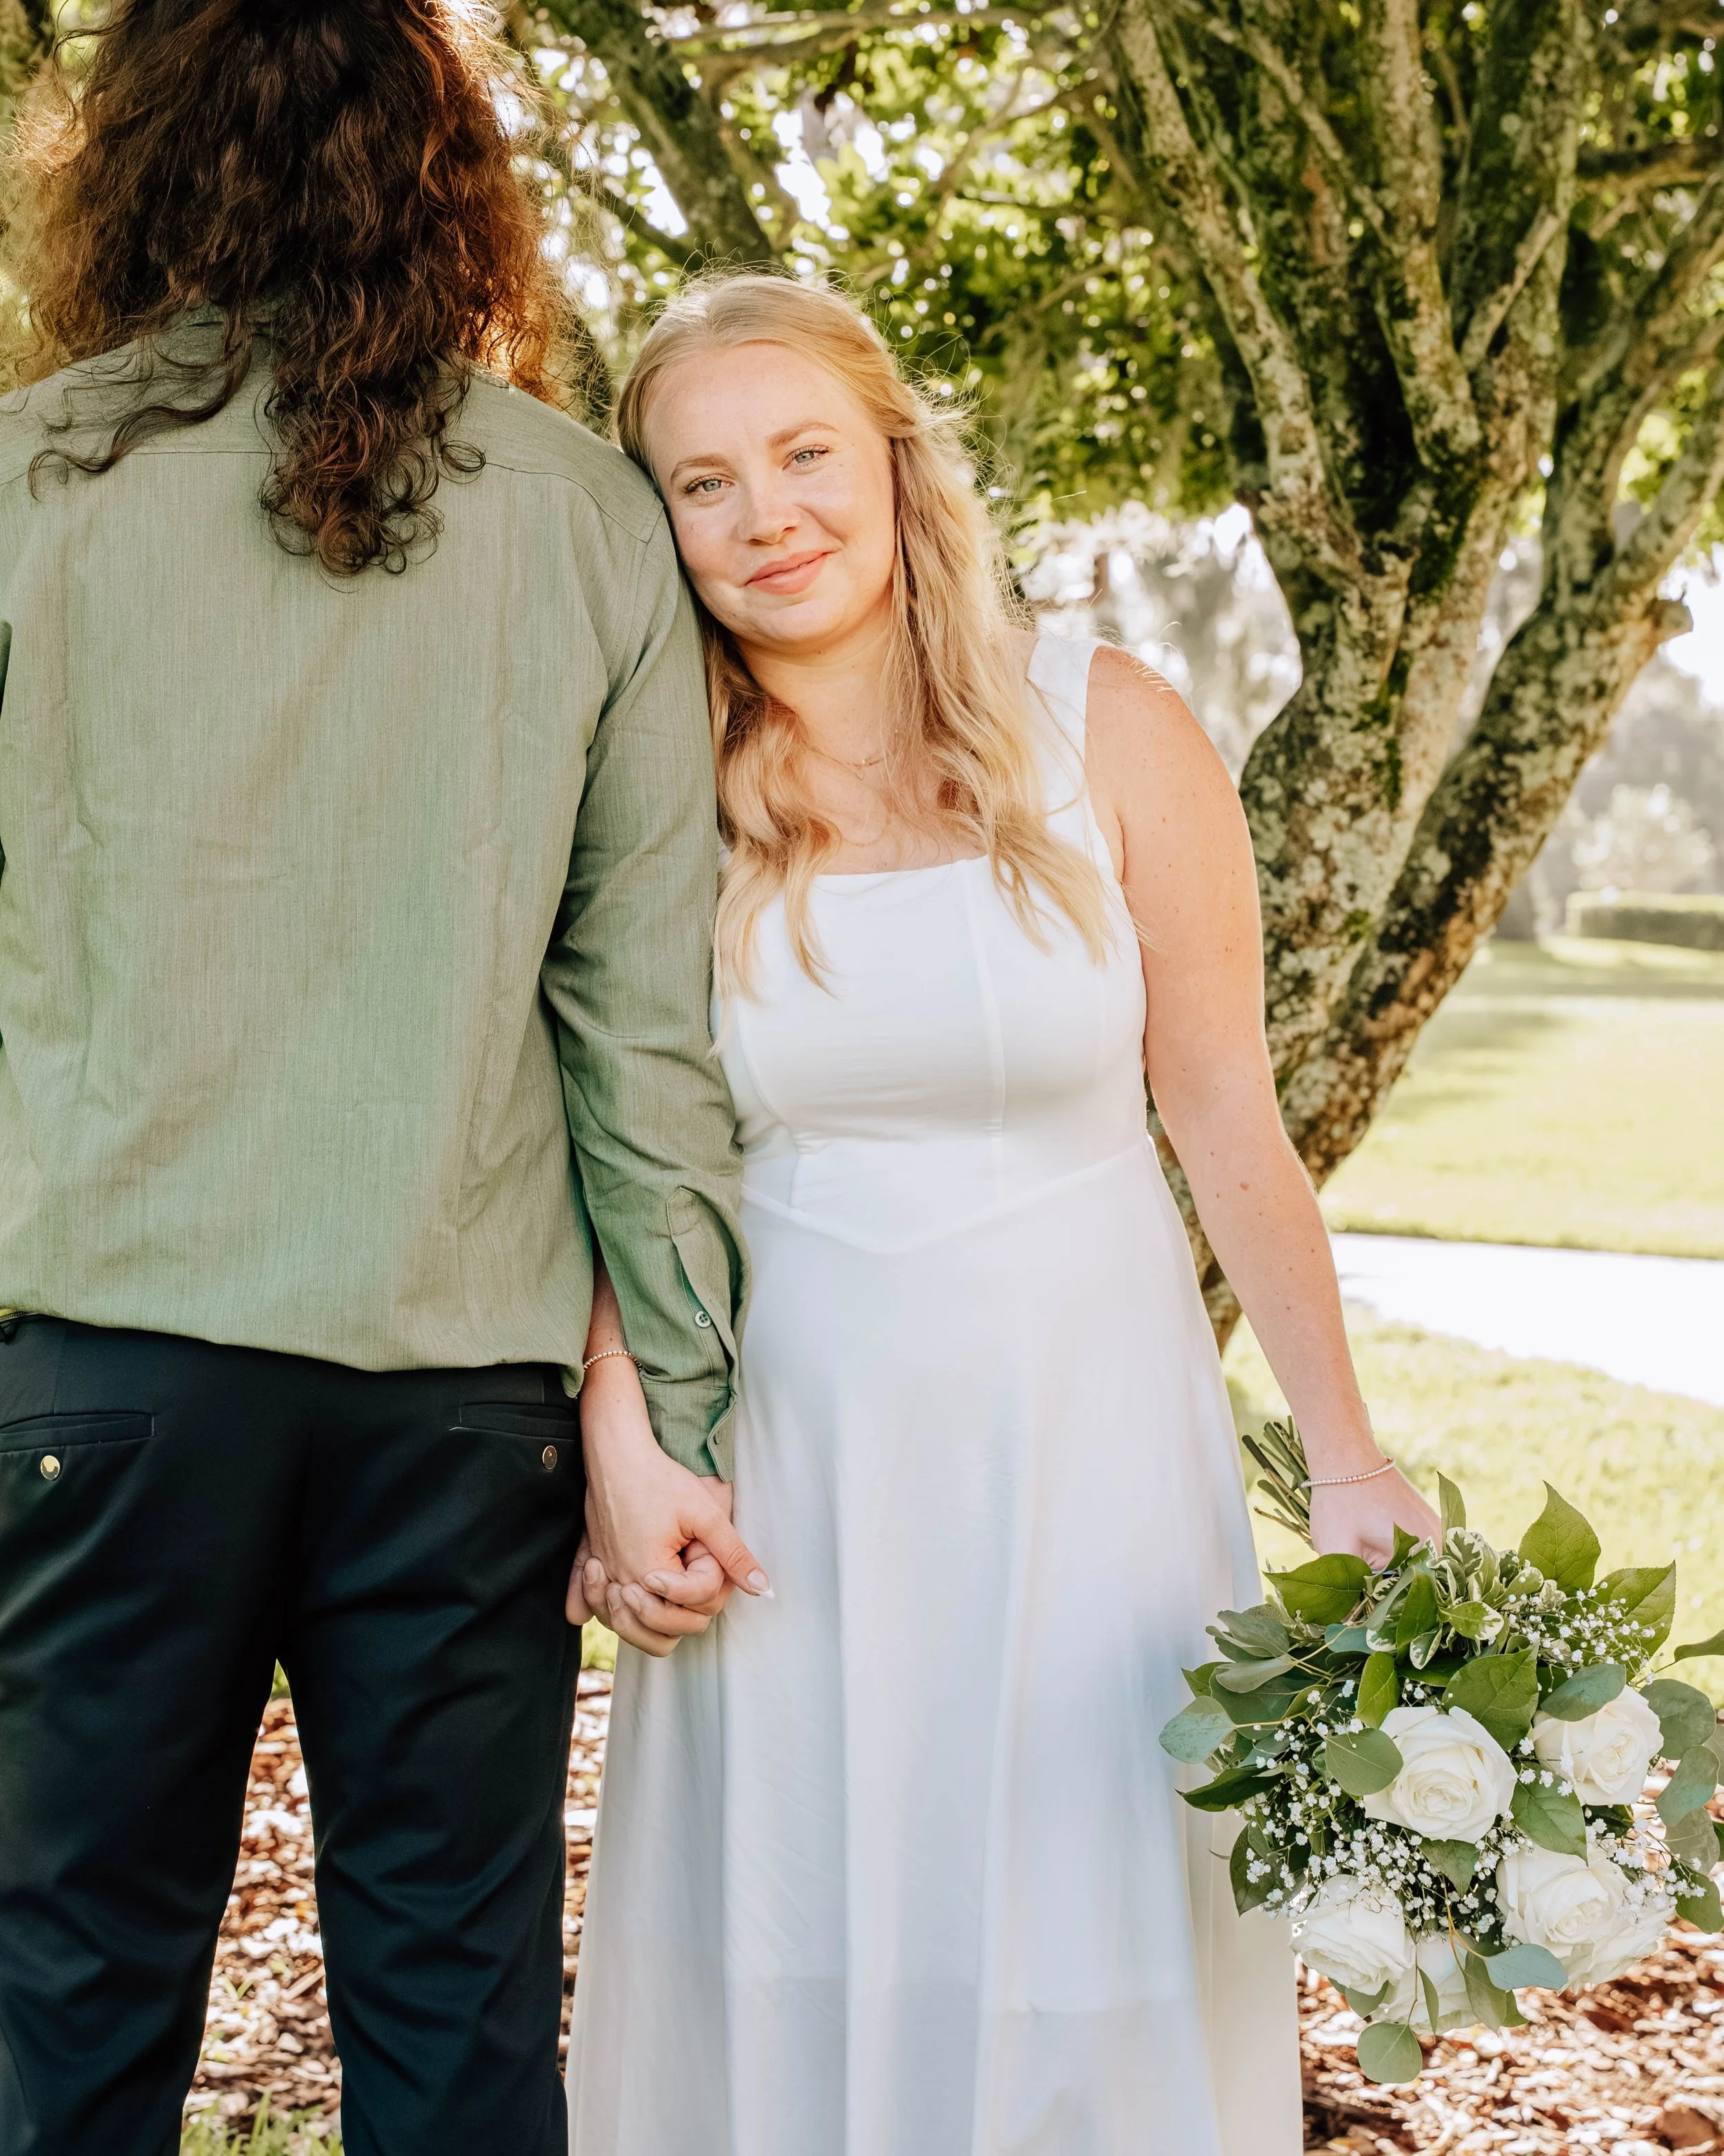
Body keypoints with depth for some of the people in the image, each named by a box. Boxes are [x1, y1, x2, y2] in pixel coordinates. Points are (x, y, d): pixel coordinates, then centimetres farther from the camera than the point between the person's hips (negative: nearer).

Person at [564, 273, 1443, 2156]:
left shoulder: (1108, 736, -6)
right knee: (784, 1969, 9)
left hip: (1085, 1436, 0)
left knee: (1098, 1966, 6)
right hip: (786, 1461, 1)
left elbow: (1228, 1128, -2)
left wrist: (1345, 1455, -4)